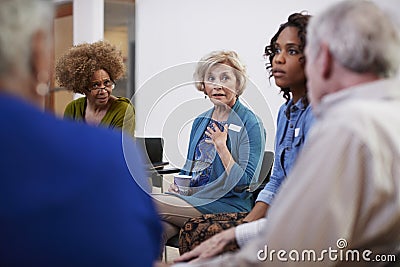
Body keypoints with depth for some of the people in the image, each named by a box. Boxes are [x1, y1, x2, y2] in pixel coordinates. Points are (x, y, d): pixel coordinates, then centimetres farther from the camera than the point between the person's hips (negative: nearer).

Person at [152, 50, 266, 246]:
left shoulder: (251, 124, -5)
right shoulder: (200, 121, 16)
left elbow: (245, 182, -11)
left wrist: (221, 146, -15)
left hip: (228, 204, -6)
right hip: (192, 197, 6)